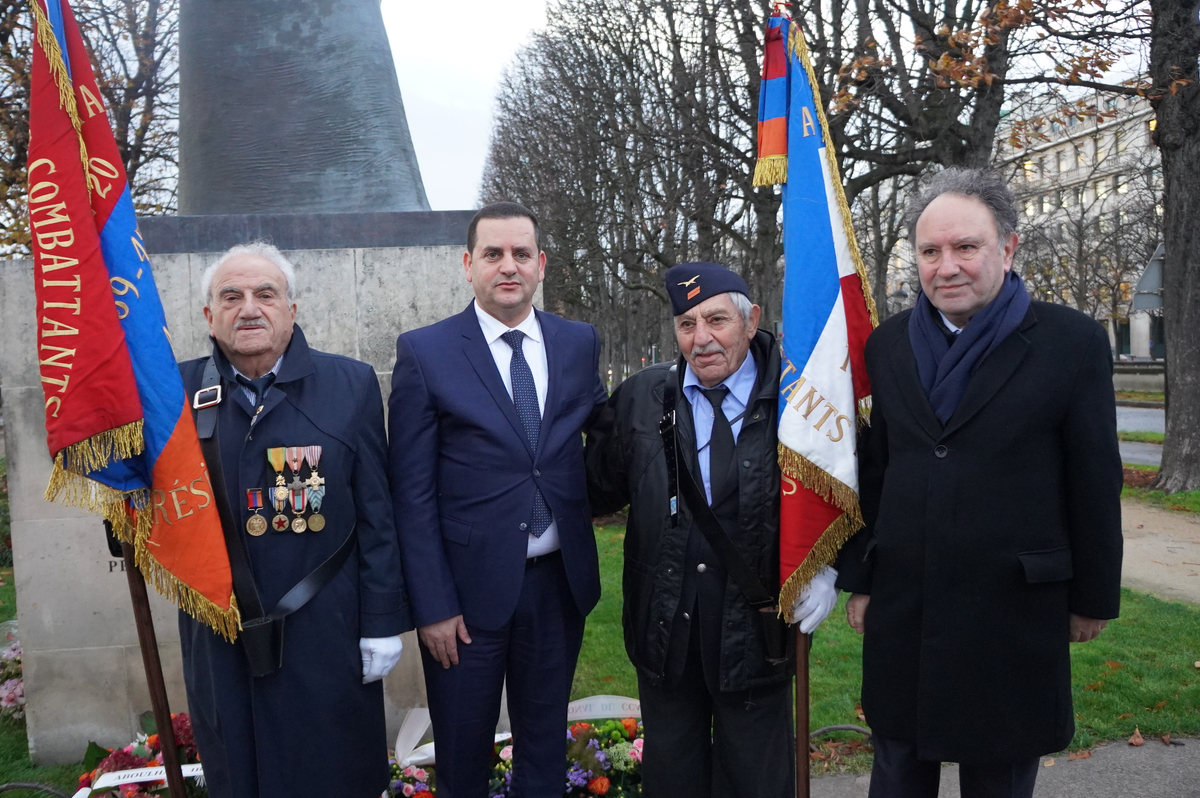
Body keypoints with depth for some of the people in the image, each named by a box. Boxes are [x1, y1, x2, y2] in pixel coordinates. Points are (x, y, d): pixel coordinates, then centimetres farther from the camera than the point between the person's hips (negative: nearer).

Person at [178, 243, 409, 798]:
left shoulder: (351, 386, -4)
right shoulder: (179, 390, -1)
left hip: (326, 634, -1)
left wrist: (382, 624, -4)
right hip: (218, 642, 2)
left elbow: (377, 517, -3)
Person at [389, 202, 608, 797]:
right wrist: (433, 606, -11)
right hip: (469, 586, -3)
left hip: (560, 581, 3)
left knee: (545, 744, 20)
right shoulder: (424, 352, -7)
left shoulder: (579, 343, 3)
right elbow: (412, 493, -8)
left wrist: (596, 495, 0)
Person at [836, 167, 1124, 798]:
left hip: (1013, 615, -3)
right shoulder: (887, 345, 4)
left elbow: (1095, 485, -3)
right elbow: (872, 472, 8)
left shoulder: (1072, 342, -8)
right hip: (900, 613, 3)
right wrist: (859, 579, 9)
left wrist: (1094, 598, 1)